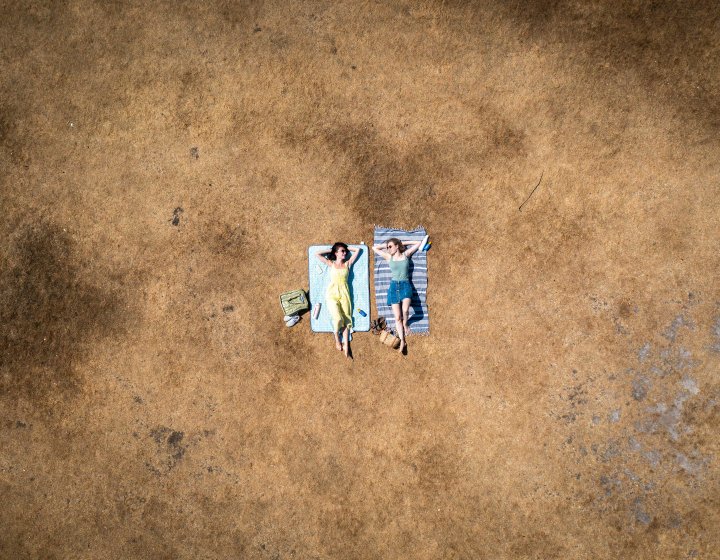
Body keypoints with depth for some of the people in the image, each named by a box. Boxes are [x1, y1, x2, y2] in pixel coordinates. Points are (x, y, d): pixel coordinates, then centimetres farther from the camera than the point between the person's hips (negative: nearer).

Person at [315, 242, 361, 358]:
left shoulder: (348, 264, 12)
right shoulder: (331, 264, 9)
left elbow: (358, 250, 15)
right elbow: (317, 254, 5)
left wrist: (347, 248, 19)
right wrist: (330, 251, 12)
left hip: (344, 293, 2)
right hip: (332, 293, -2)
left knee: (346, 319, -9)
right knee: (338, 318, -20)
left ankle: (346, 346, -11)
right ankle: (336, 338, 5)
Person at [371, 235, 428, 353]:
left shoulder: (406, 254, 5)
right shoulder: (388, 257, 8)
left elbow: (419, 243, 11)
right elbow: (374, 248, 16)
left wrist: (403, 243, 13)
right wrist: (386, 245, 14)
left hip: (405, 285, -1)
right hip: (394, 286, 2)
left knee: (405, 310, -27)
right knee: (397, 317, -4)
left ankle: (405, 324, 5)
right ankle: (402, 341, 1)